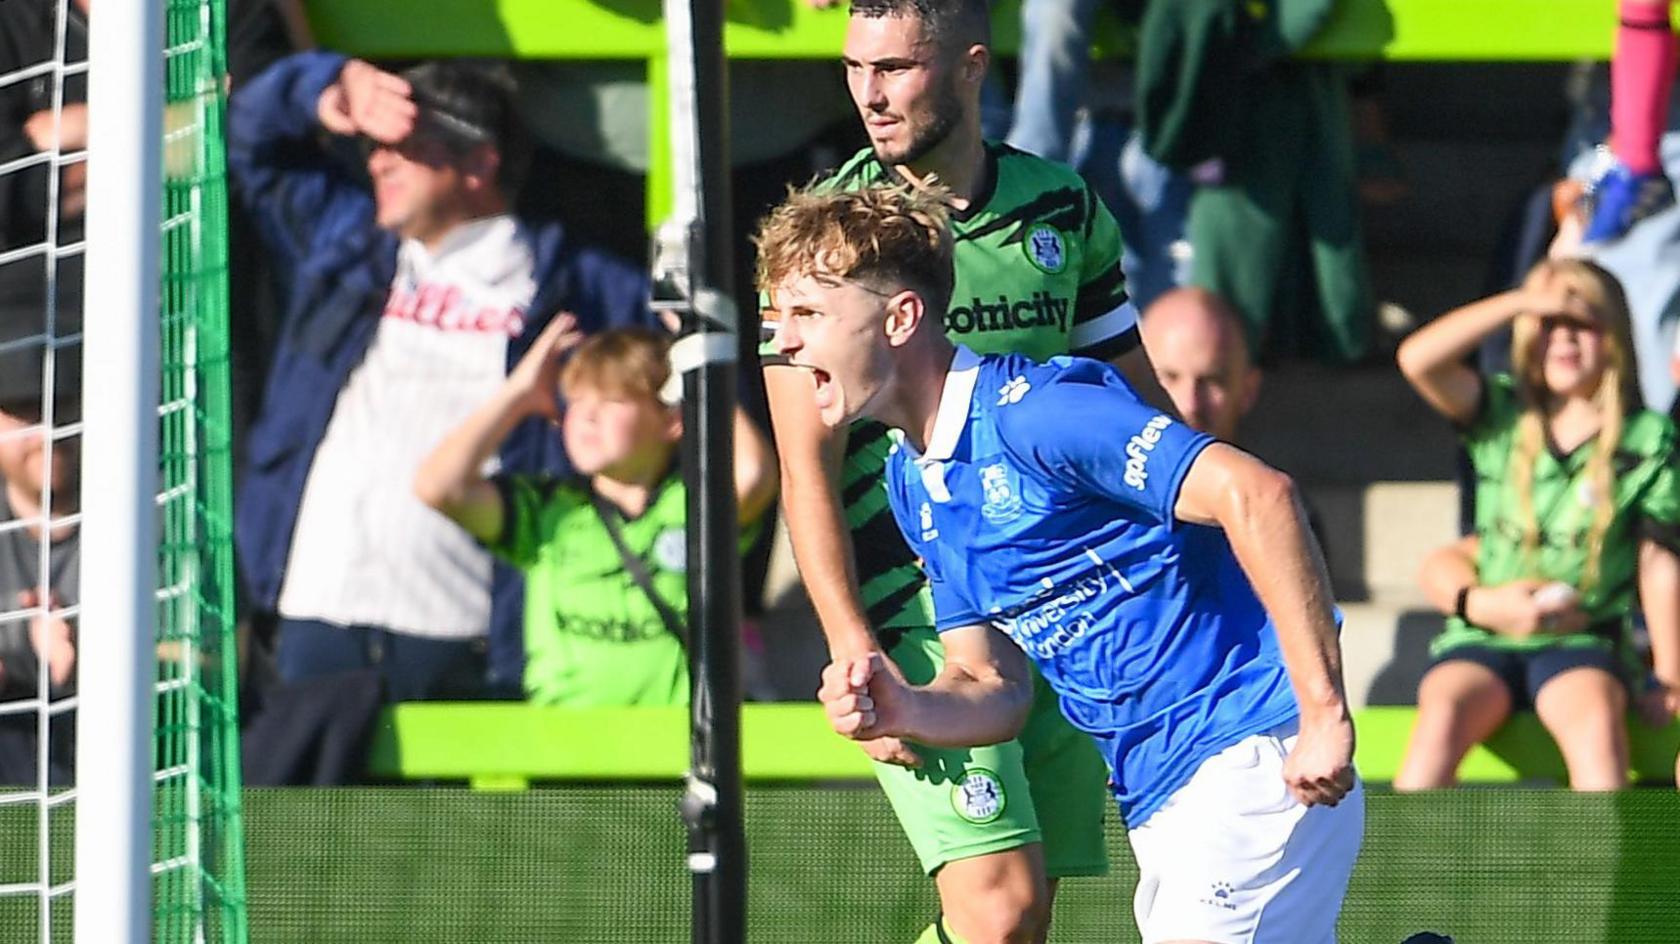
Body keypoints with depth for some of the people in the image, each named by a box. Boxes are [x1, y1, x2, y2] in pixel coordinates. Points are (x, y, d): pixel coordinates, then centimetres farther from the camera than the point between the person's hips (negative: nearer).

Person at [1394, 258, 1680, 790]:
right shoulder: (1501, 417, 10)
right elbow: (1418, 360, -7)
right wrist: (1521, 302, -7)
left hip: (1583, 643, -1)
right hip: (1482, 638, 1)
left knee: (1596, 722, -35)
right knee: (1444, 712, -32)